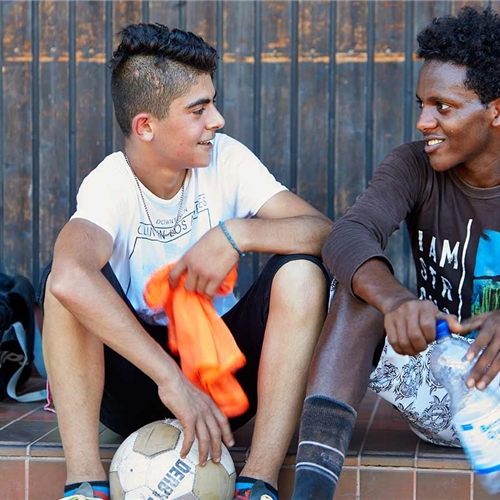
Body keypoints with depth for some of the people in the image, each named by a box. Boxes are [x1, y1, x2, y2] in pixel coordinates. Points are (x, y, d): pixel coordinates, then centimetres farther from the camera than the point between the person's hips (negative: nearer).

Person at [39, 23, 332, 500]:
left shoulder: (226, 159, -7)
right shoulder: (109, 186, -20)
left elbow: (324, 231, -13)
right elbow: (70, 277, -43)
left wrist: (236, 233, -30)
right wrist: (171, 379, -47)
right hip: (136, 374, -3)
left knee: (302, 271, -22)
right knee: (65, 281, -29)